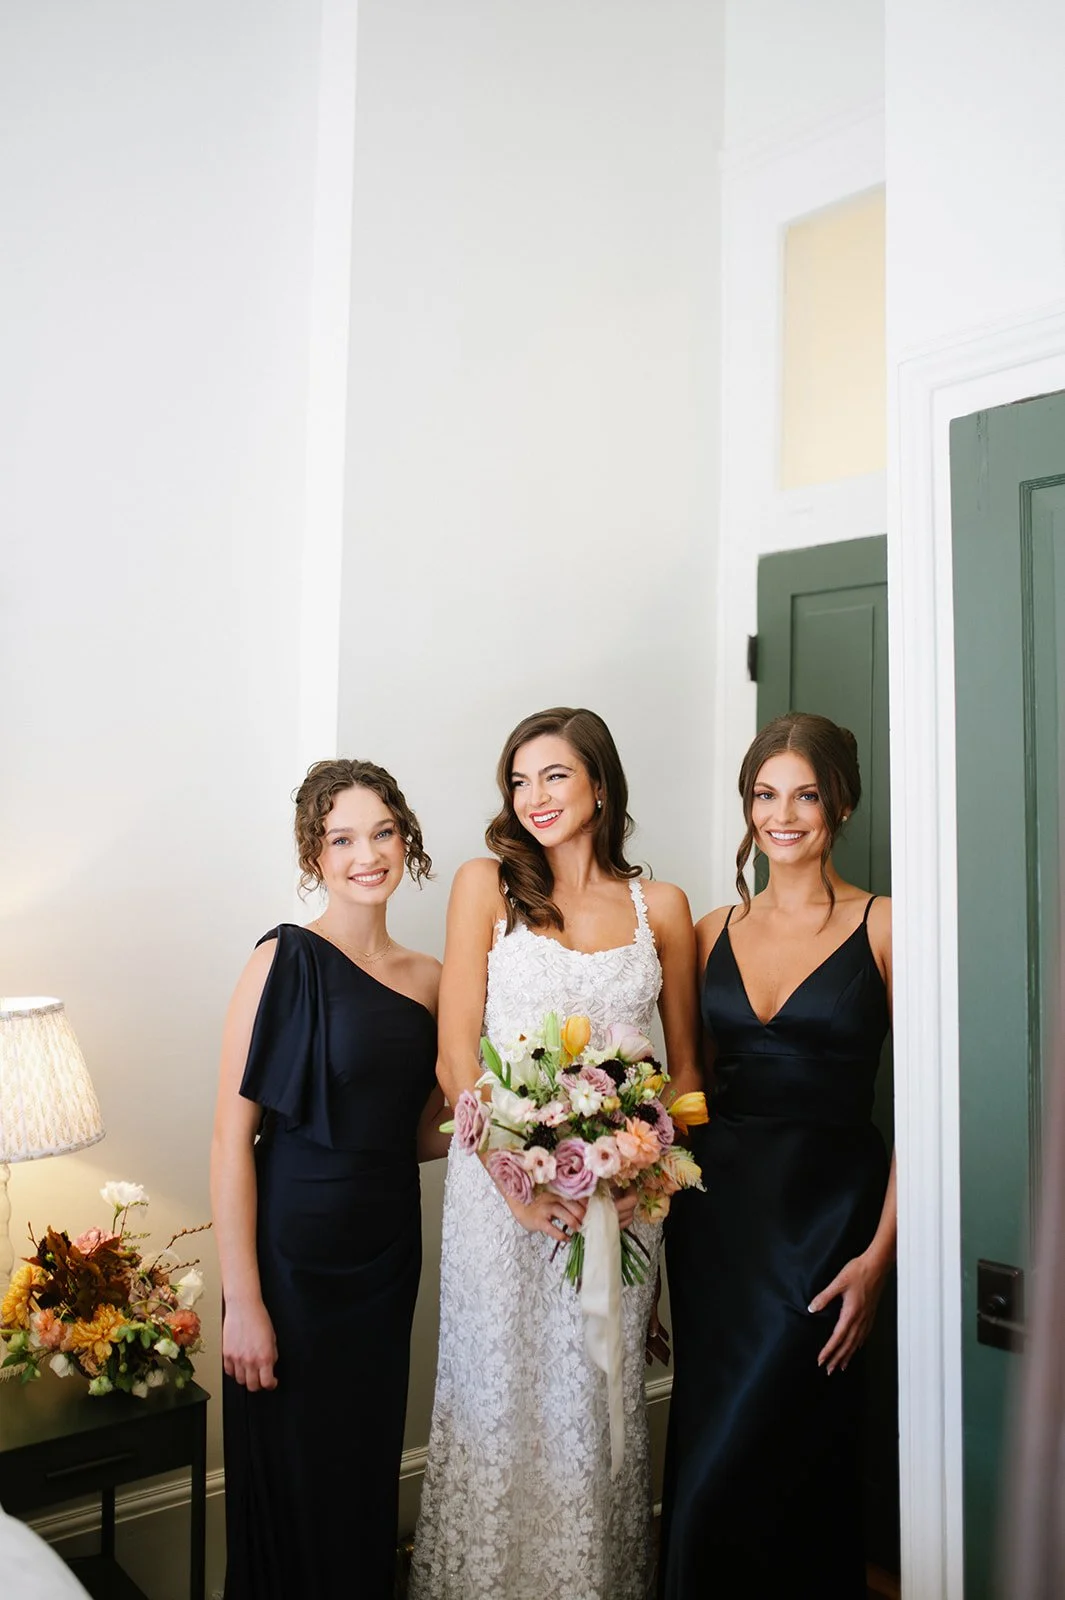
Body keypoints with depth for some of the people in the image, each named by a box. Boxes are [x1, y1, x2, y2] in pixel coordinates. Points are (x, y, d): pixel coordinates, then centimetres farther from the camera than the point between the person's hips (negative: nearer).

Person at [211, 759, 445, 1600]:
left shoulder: (428, 977, 4)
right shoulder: (286, 961, -12)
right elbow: (233, 1135, -15)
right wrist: (242, 1302, -17)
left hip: (389, 1252, 5)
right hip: (296, 1254, -5)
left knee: (369, 1467, 19)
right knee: (291, 1476, 8)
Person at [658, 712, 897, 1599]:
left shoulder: (882, 927, -5)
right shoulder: (715, 931, 8)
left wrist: (880, 1253, -14)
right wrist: (664, 1221, 6)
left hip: (825, 1213, -4)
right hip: (715, 1208, 4)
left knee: (738, 1475, -3)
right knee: (700, 1447, 14)